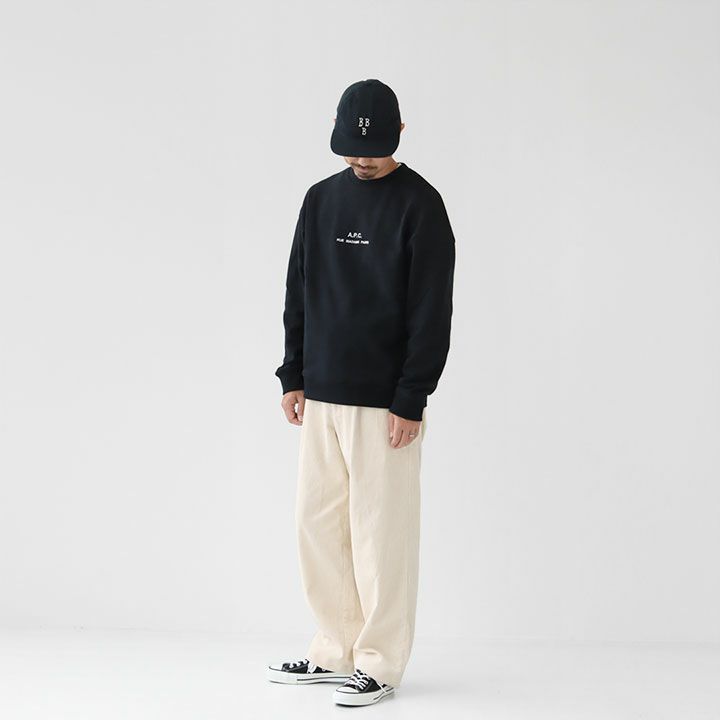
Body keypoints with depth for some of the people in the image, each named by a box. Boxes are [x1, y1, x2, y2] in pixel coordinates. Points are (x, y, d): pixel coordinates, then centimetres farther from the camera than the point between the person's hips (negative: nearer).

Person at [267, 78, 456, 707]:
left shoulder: (420, 206, -7)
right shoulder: (321, 200, 11)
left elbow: (432, 313, -10)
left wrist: (411, 402, -14)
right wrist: (294, 377, 10)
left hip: (384, 402, -6)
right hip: (322, 396, 6)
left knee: (381, 528, -2)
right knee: (318, 523, 9)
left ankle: (380, 663, 8)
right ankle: (334, 651, 20)